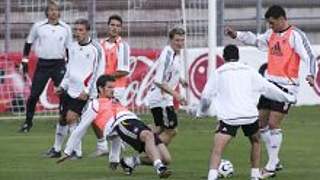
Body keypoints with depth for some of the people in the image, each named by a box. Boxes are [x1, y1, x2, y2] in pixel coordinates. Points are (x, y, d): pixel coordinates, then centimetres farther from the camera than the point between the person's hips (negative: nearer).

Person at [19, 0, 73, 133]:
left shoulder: (65, 28, 4)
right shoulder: (38, 26, 2)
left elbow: (69, 49, 11)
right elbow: (28, 43, 12)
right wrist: (25, 61, 7)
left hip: (59, 64, 0)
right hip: (42, 64, 0)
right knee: (34, 94, -2)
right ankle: (28, 122, 10)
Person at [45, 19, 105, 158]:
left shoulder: (95, 48, -10)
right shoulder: (73, 47, 11)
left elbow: (98, 72, -12)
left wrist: (87, 91, -15)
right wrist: (62, 85, 14)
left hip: (84, 92, -7)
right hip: (70, 89, 7)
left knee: (71, 118, -15)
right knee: (63, 118, 11)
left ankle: (77, 151, -6)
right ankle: (56, 149, 25)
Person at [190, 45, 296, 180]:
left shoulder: (218, 73, 10)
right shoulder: (249, 71, 15)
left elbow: (206, 96, 10)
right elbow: (268, 88, 17)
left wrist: (201, 111, 28)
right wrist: (288, 98, 29)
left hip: (228, 117, -3)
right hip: (250, 115, 3)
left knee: (217, 150, -9)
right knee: (255, 142, 29)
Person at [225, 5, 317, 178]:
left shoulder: (295, 35, -11)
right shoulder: (271, 34, 10)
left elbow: (309, 56, -18)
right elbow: (255, 40, 27)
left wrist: (310, 75, -33)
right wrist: (236, 35, 15)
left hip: (286, 85, -8)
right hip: (270, 82, 8)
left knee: (273, 124, -10)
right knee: (261, 122, 8)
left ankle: (271, 166, -1)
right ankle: (274, 161, 19)